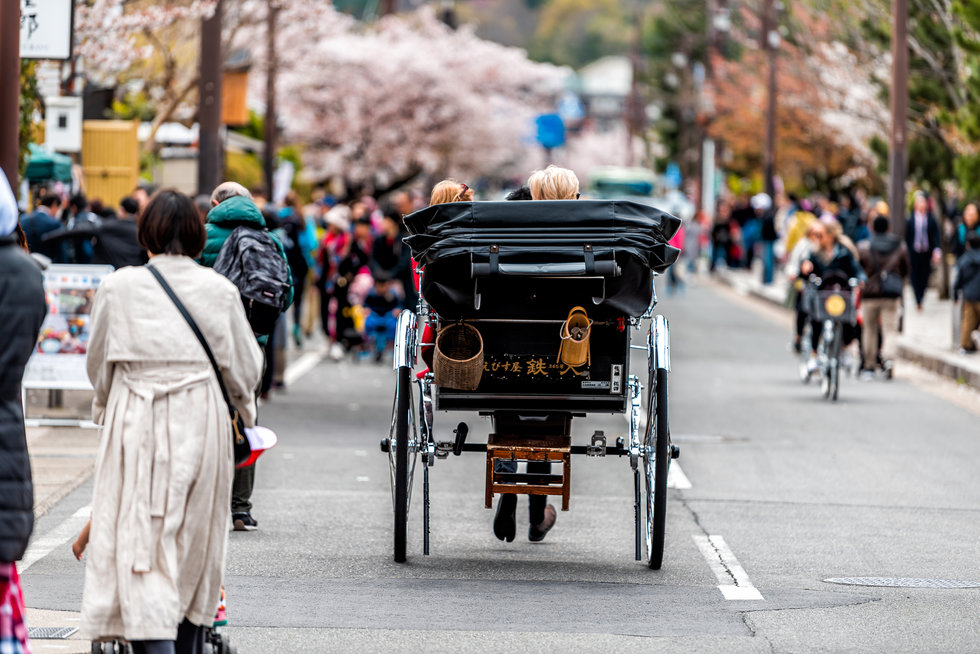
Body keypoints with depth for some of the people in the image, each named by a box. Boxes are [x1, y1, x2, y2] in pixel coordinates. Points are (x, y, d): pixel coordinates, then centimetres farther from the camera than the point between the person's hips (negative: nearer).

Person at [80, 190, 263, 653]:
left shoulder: (119, 287, -4)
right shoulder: (220, 290, 0)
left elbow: (98, 364, 10)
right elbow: (245, 367, 8)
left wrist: (104, 406, 31)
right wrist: (244, 407, 30)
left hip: (136, 424, -2)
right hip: (201, 424, 2)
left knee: (139, 545, -6)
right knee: (195, 541, 16)